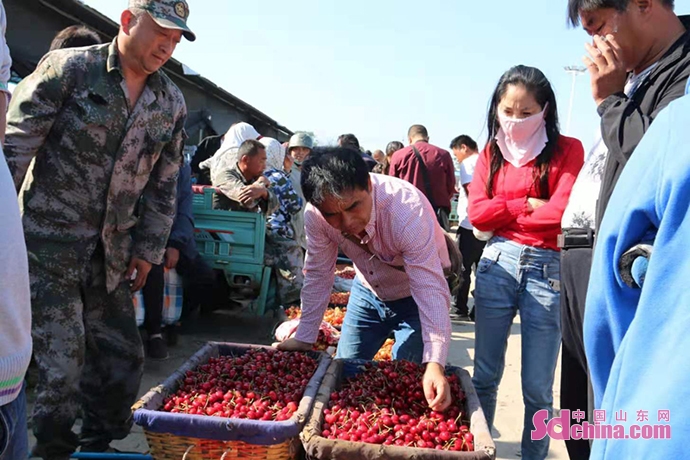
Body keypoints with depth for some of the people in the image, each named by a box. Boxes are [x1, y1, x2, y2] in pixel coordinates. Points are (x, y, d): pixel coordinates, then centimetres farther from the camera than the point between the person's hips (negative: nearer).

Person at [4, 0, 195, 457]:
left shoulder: (171, 103, 6)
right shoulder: (68, 68, -7)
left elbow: (164, 185, 10)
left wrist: (148, 249, 7)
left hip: (111, 256, 5)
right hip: (49, 245, -5)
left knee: (124, 359, 10)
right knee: (62, 367, -3)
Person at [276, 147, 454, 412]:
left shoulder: (407, 209, -37)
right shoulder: (315, 215, -24)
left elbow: (430, 290, -39)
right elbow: (318, 275, -11)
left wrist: (434, 364, -48)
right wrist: (304, 339, -8)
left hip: (414, 298, -4)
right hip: (368, 292, 4)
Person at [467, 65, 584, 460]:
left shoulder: (567, 150, 0)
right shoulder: (491, 153, 9)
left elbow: (561, 211, -13)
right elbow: (478, 214, -1)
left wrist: (505, 213, -2)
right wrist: (528, 204, -7)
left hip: (548, 269, -2)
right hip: (497, 264, 3)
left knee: (537, 388, 6)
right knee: (485, 376, 12)